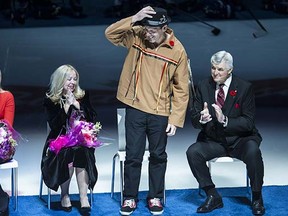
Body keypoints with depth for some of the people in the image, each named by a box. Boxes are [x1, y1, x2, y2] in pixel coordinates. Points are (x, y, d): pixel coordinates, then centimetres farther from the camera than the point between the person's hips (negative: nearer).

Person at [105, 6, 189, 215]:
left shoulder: (177, 51, -8)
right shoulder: (136, 36, -3)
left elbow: (181, 89, -5)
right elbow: (110, 33, -15)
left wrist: (175, 119, -8)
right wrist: (134, 19, -26)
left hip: (160, 114, -1)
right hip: (135, 110, 1)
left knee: (158, 156, 12)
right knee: (133, 156, 6)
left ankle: (155, 197, 27)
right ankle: (130, 198, 21)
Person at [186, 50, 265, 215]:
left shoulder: (245, 87, -7)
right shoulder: (203, 87, 1)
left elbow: (248, 122, -11)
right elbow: (194, 119, -1)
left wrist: (225, 120, -29)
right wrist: (202, 118, -27)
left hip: (240, 140, -3)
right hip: (213, 141, 3)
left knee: (253, 151, -34)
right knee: (193, 152, -25)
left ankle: (257, 198, -11)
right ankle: (213, 196, -9)